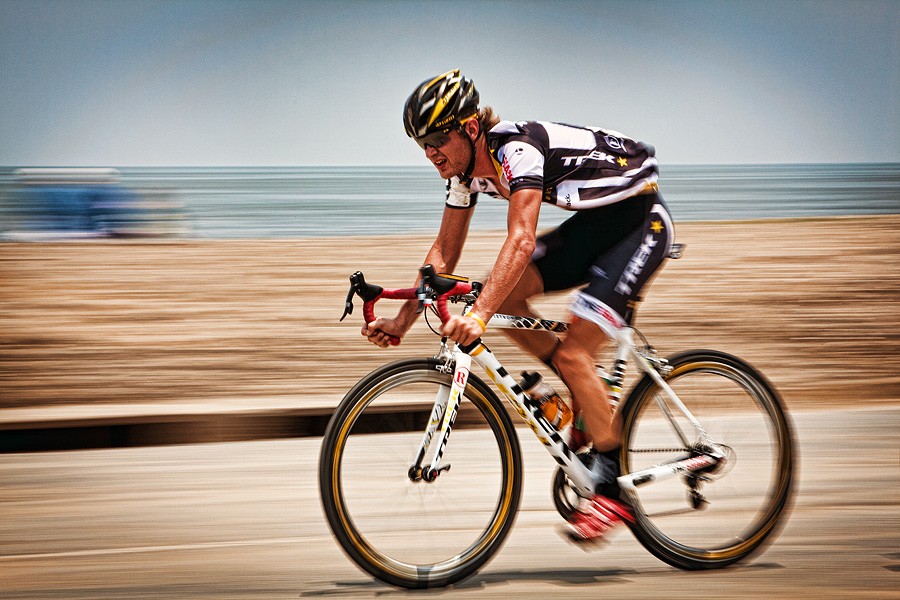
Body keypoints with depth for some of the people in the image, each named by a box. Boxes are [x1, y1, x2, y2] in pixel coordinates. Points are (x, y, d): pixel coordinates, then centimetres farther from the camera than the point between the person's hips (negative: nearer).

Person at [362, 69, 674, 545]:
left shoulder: (517, 149, -29)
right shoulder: (467, 170, -3)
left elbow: (521, 241, -41)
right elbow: (444, 253, 5)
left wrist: (478, 315, -52)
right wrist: (402, 321, -5)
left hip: (641, 219, -9)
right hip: (596, 223, 9)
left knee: (572, 351, -17)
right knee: (505, 295, -7)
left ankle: (614, 489, -9)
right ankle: (585, 398, 8)